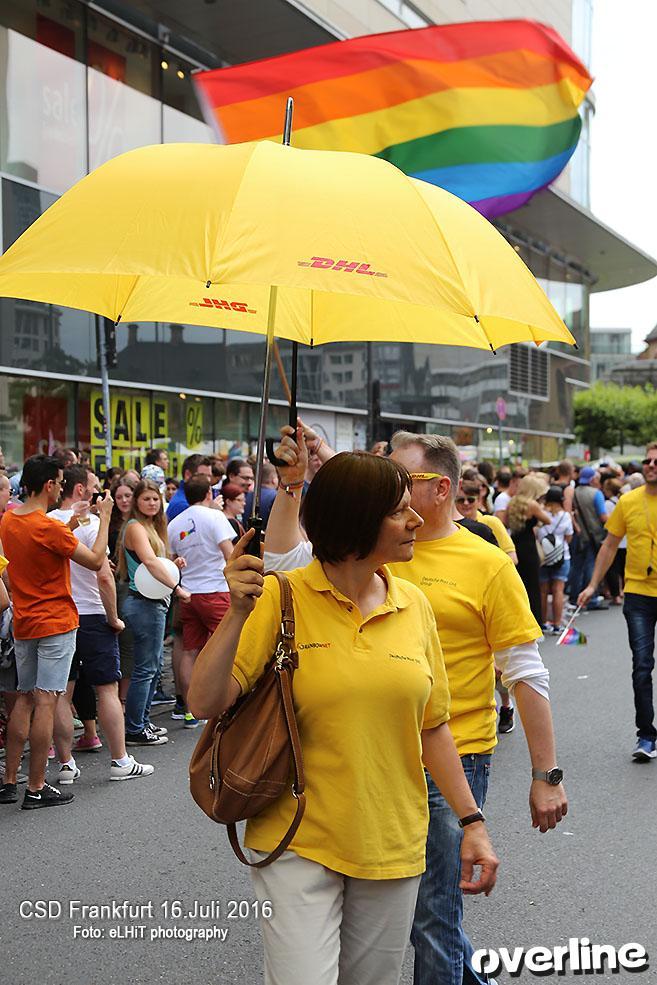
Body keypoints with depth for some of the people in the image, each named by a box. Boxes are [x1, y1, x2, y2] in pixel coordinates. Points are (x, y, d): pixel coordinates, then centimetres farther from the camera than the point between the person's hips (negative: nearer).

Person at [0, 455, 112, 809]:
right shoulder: (50, 528, -19)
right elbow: (96, 561, -13)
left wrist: (69, 528, 17)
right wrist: (105, 517, -5)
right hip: (55, 624, -8)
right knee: (45, 702, -4)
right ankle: (36, 789, -1)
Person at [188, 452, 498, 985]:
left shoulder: (413, 604, 2)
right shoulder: (281, 598, -11)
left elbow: (432, 725, 8)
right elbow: (206, 702, -17)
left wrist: (473, 822, 6)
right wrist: (238, 613, -29)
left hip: (393, 845, 4)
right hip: (299, 845, -4)